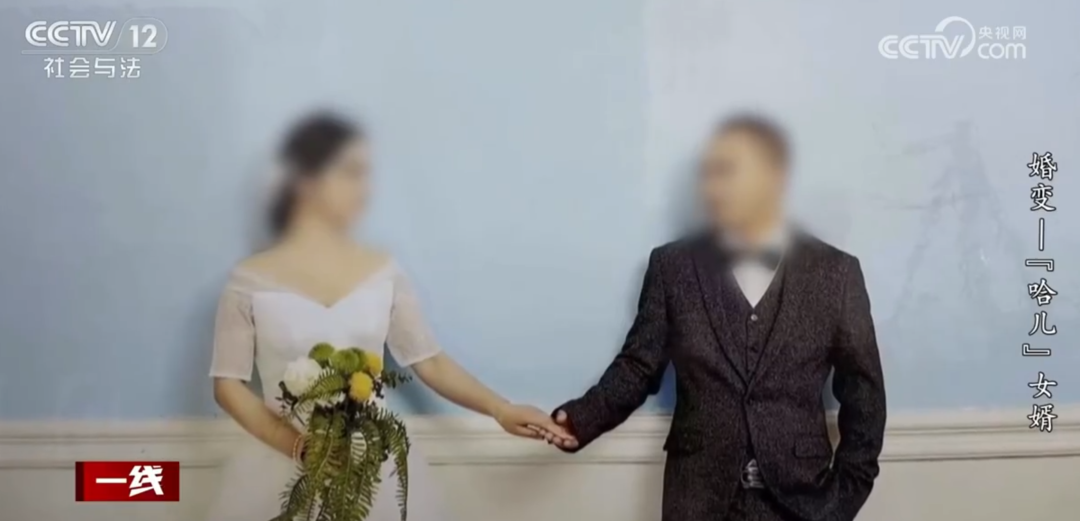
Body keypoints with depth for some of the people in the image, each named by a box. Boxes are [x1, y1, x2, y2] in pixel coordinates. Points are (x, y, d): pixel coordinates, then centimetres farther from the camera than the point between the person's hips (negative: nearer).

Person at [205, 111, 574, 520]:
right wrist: (295, 443, -15)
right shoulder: (251, 281, -4)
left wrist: (499, 409, -9)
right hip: (283, 469, -2)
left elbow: (429, 361, 2)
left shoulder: (383, 273, 2)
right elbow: (227, 384, -2)